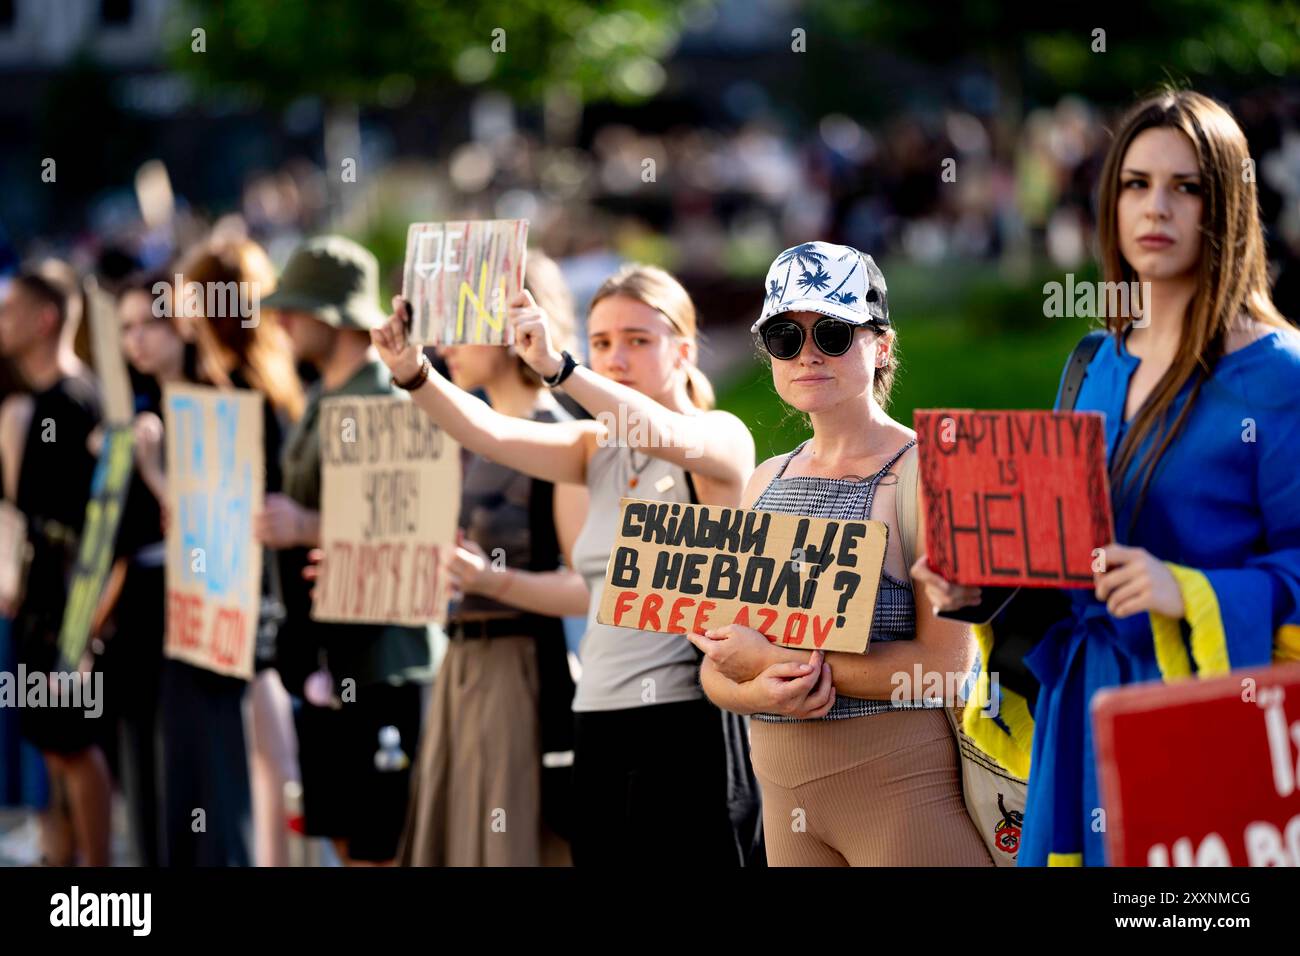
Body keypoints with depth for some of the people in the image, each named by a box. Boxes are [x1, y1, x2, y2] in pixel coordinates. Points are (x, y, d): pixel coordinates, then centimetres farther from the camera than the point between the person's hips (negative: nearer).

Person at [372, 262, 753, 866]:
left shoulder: (722, 437, -4)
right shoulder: (598, 449, 14)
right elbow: (490, 434, 0)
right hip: (599, 721, 6)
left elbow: (667, 436, -26)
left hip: (685, 722, -6)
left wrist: (556, 367, -41)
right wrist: (414, 374, -19)